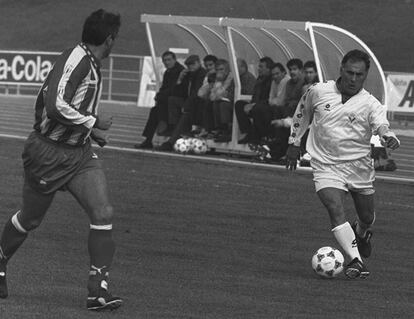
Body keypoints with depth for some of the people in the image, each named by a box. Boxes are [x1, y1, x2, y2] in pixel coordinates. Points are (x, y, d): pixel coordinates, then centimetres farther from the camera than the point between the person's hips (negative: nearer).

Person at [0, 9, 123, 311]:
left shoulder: (92, 65, 8)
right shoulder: (74, 60, -21)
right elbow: (56, 106, -31)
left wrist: (91, 131, 13)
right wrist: (94, 122, -21)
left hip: (80, 154, 7)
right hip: (48, 153, -7)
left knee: (103, 213, -11)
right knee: (30, 219, 11)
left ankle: (98, 288, -9)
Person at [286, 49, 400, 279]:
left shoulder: (370, 104, -10)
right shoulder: (318, 92, -4)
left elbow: (381, 125, -28)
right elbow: (302, 113, 15)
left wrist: (389, 138, -51)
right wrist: (294, 143, 18)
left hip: (359, 166, 1)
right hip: (325, 164, -1)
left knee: (367, 217, 13)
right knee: (336, 210, -23)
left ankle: (361, 233, 51)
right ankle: (356, 260, -27)